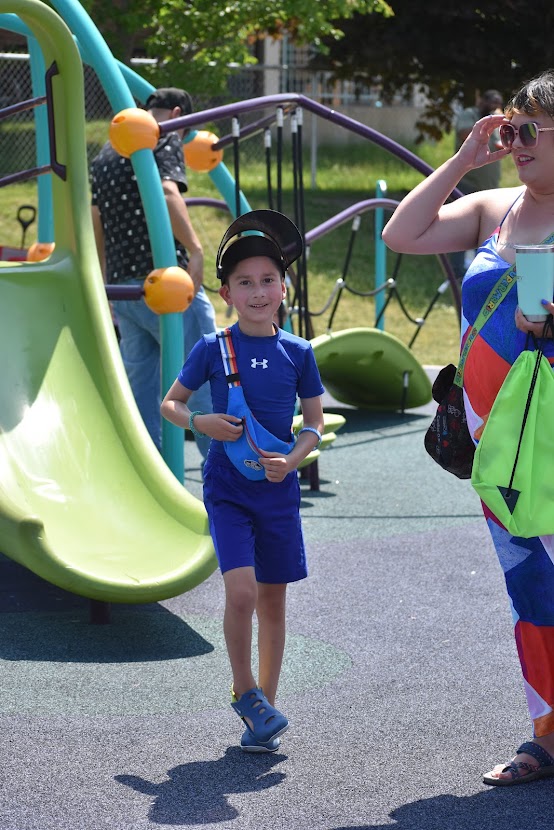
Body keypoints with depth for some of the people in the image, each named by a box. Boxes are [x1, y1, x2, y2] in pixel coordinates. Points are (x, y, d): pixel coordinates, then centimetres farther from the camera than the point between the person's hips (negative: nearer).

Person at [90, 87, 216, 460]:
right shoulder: (165, 139, -2)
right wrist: (195, 249, -26)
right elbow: (166, 193, -20)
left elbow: (97, 226, 23)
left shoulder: (105, 155, 23)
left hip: (121, 286, 8)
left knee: (141, 385, 9)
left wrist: (107, 281, 29)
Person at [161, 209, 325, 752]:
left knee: (272, 600, 8)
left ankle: (261, 711, 20)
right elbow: (169, 404, 8)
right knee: (241, 591, -17)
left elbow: (315, 423, 7)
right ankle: (245, 691, 4)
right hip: (227, 488, -2)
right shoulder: (212, 350, -2)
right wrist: (199, 422, -12)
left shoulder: (297, 353, 1)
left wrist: (292, 459, -12)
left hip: (278, 489, 2)